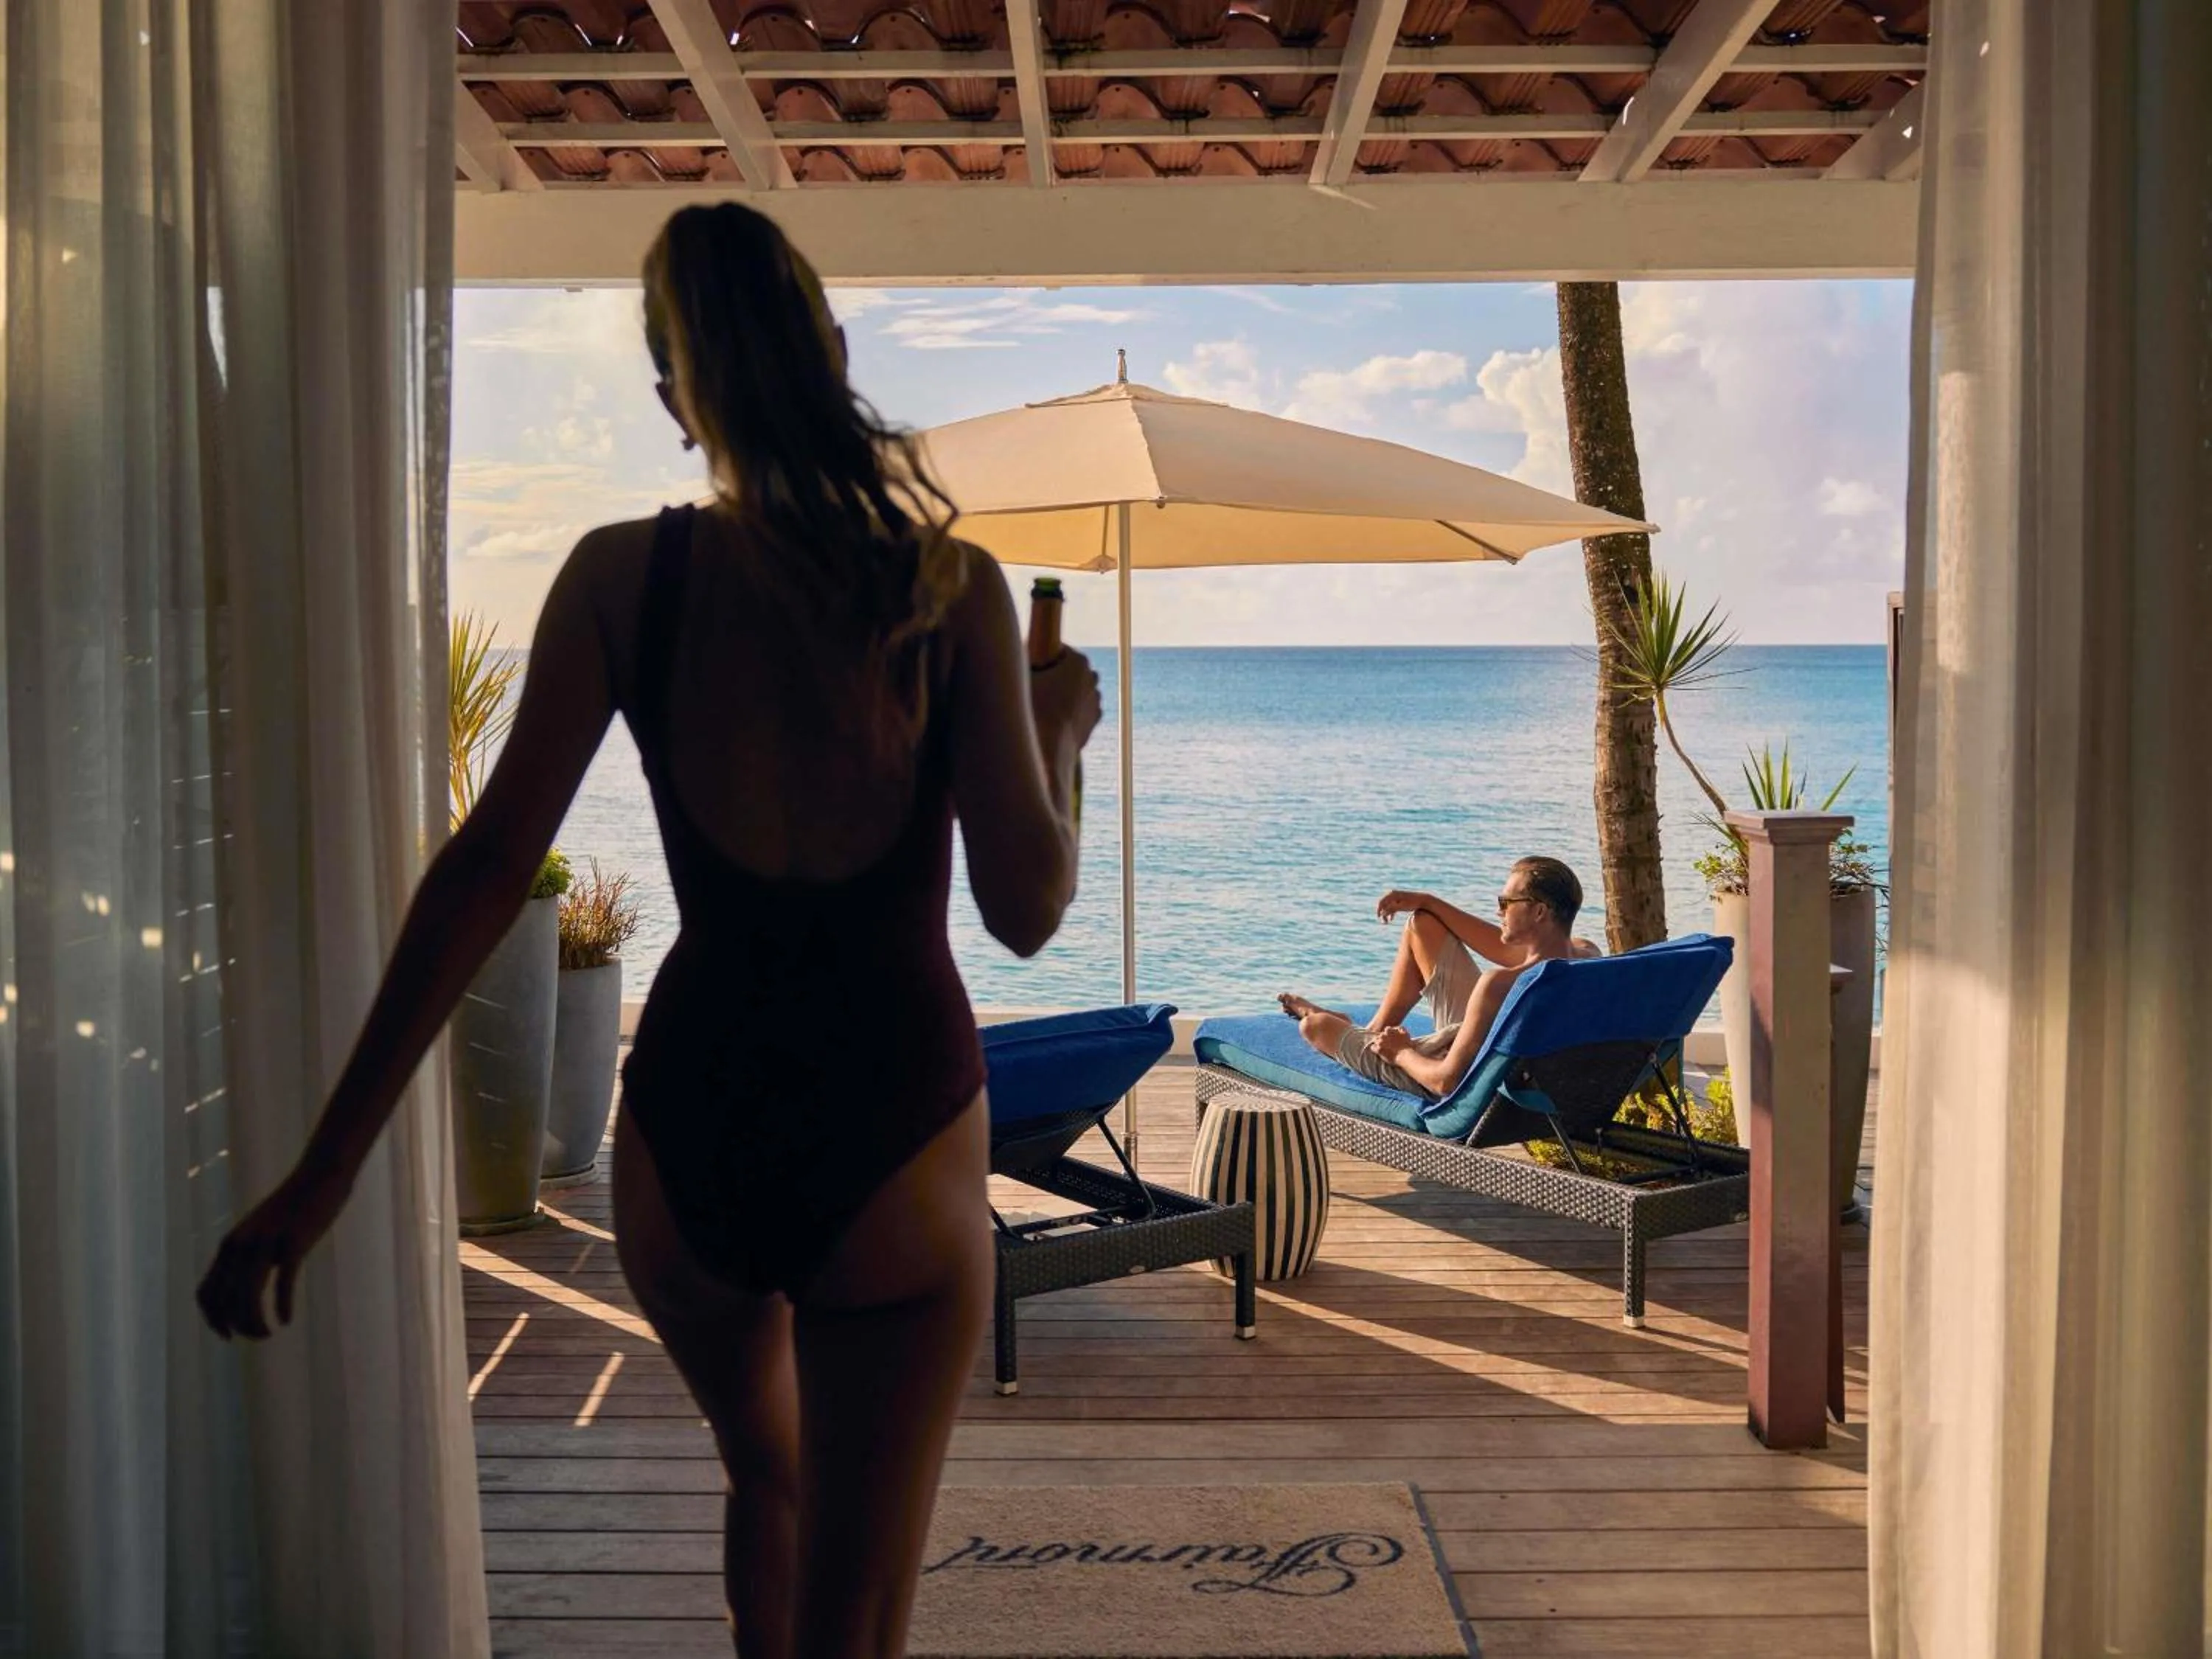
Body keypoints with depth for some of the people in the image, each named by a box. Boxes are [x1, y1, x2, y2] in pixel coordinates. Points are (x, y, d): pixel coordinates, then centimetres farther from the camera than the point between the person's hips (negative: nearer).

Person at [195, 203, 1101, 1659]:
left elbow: (489, 866, -11)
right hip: (896, 1153, -2)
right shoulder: (951, 586, -8)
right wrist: (1060, 735, 8)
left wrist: (328, 1168, -8)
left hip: (687, 1129, 3)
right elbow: (1026, 910, -12)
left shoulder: (623, 577, -4)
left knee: (765, 1483, 32)